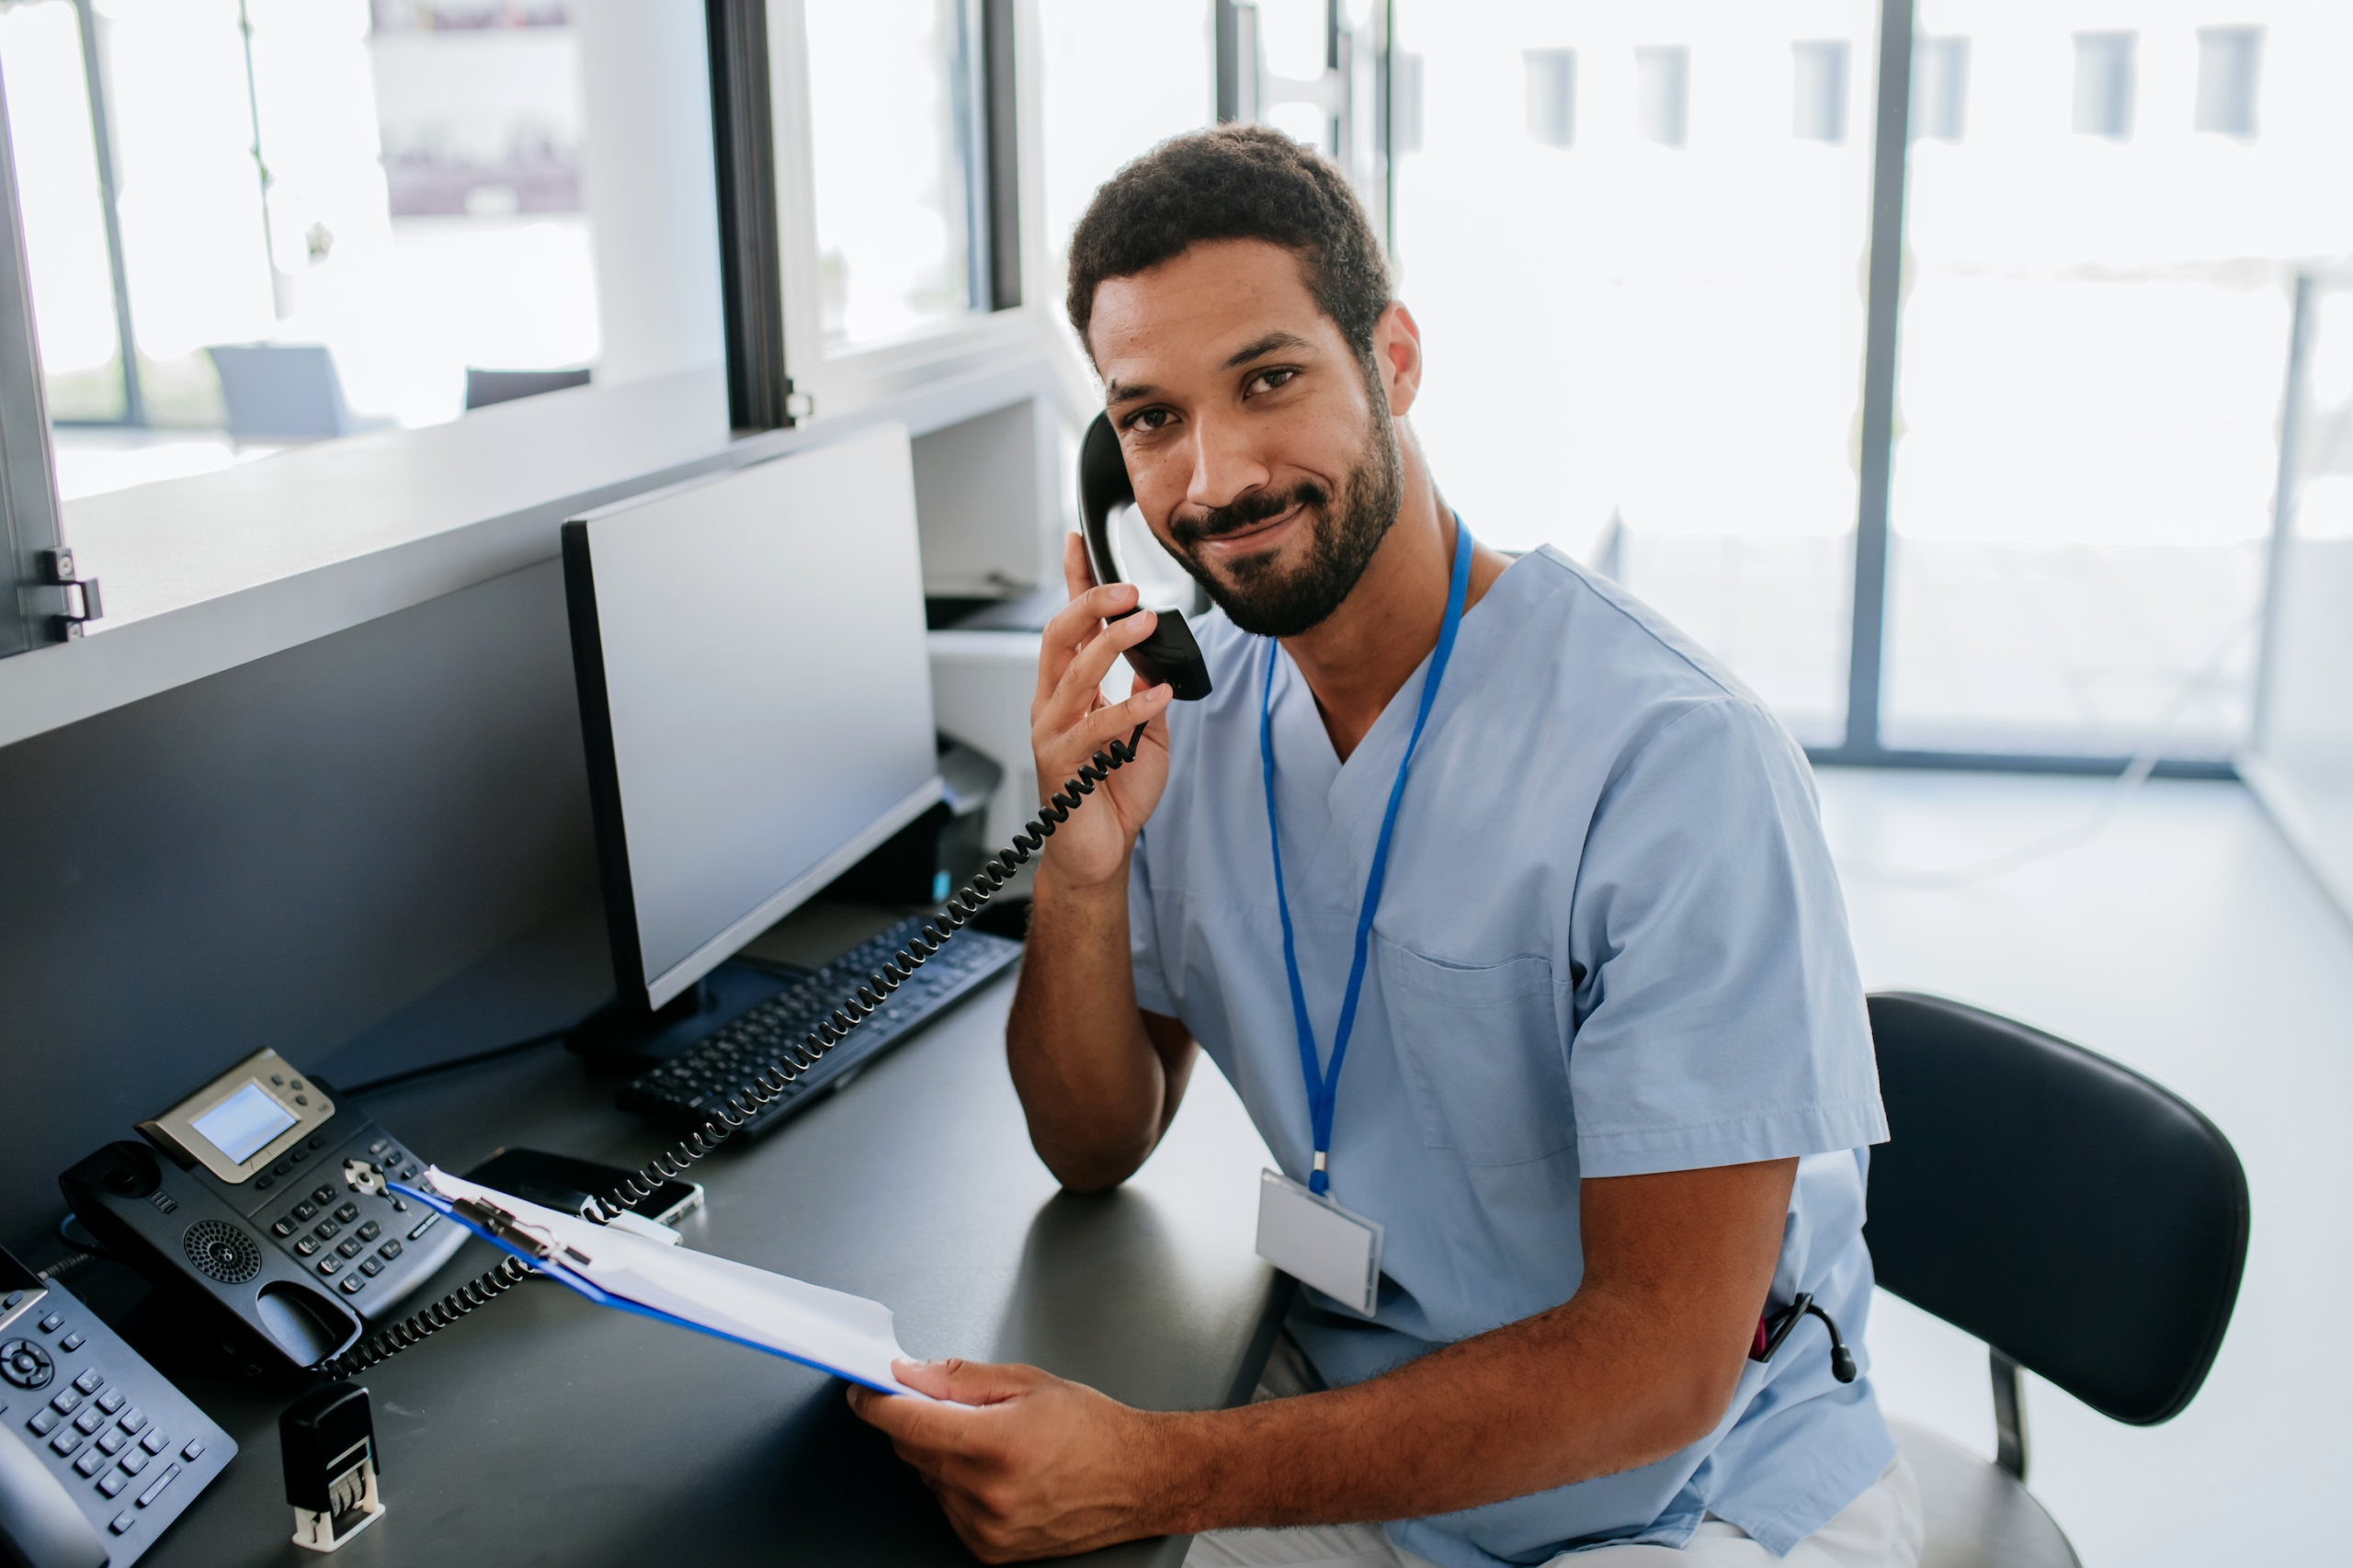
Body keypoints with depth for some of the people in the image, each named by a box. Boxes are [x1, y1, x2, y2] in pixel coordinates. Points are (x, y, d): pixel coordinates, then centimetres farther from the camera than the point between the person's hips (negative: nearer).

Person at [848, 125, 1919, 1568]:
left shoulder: (1675, 759, -25)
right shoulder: (1186, 707, -4)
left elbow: (1661, 1365, -24)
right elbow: (1097, 1149, 1)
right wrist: (1083, 870, -18)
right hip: (1349, 1429, 5)